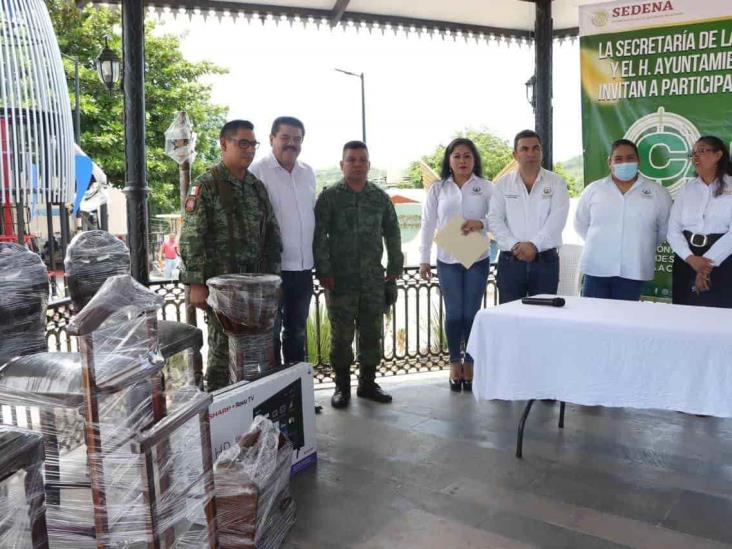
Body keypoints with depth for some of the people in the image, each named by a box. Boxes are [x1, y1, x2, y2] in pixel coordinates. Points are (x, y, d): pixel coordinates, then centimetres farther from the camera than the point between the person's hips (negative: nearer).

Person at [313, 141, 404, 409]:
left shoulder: (380, 197, 9)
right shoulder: (329, 197, -1)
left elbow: (392, 233, 15)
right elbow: (318, 237, -4)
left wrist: (395, 266, 10)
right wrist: (323, 271, -10)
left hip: (373, 279, 3)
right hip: (340, 280, -3)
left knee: (372, 333, 10)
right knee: (341, 334, 3)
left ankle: (368, 383, 24)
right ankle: (342, 386, 17)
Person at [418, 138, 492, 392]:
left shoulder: (486, 187, 3)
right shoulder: (438, 189, 6)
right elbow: (428, 225, 5)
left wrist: (481, 223, -19)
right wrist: (424, 259, 3)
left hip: (477, 259, 0)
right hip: (447, 260, 1)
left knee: (472, 313, 4)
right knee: (453, 313, 4)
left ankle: (470, 364, 17)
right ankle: (455, 364, 17)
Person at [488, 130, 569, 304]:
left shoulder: (556, 182, 6)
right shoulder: (502, 184, 9)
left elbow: (557, 219, -7)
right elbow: (494, 219, 0)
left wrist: (534, 244, -18)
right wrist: (514, 245, -14)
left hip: (546, 260, 0)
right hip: (510, 260, 1)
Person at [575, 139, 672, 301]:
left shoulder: (657, 192, 5)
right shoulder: (593, 190, 6)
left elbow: (665, 229, 12)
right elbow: (581, 224, 16)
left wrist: (644, 246, 12)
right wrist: (599, 242, 10)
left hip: (633, 271, 0)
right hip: (596, 269, 1)